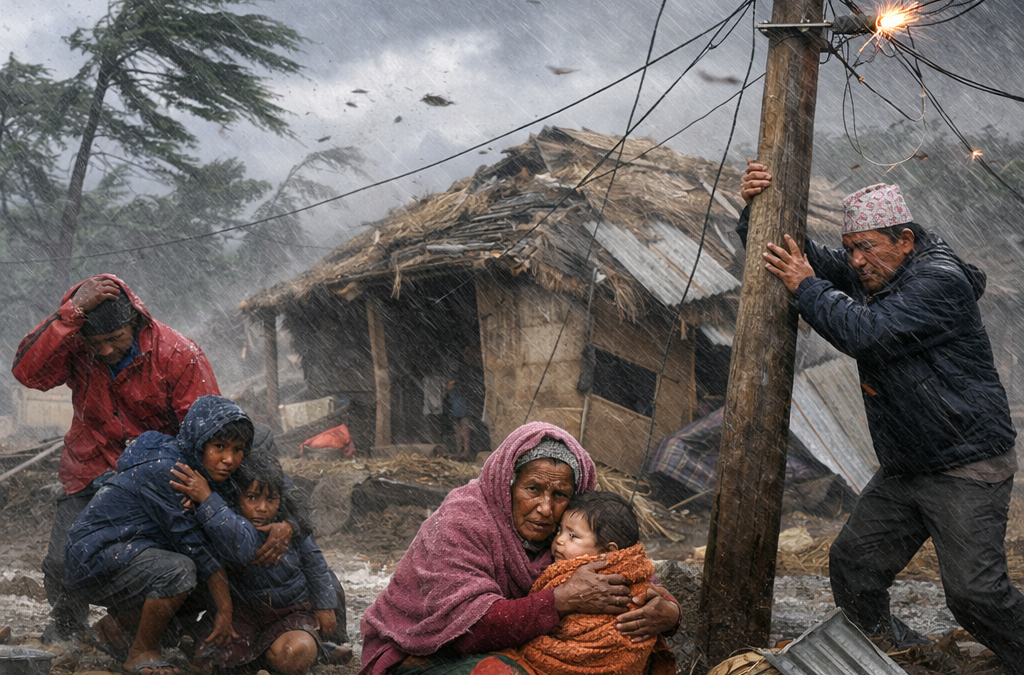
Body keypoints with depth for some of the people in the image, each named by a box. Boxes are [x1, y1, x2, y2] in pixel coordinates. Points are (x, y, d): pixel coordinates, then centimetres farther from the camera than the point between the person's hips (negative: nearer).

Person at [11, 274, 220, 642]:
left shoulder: (178, 355, -14)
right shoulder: (75, 348, -9)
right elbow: (28, 372, -28)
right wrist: (72, 311, -34)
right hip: (90, 479, 2)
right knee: (62, 565, -9)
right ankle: (65, 626, 25)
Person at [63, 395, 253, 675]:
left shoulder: (202, 471, 4)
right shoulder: (164, 471, -25)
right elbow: (193, 545, -23)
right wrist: (225, 610, -18)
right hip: (93, 558, -10)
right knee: (179, 571, -31)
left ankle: (115, 625, 20)